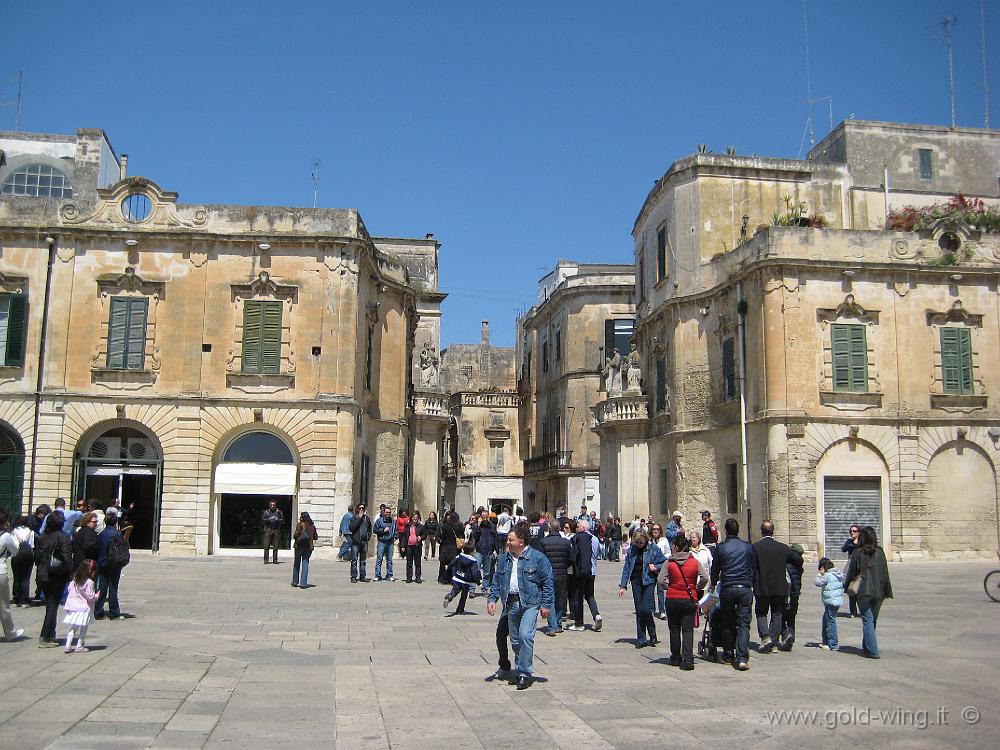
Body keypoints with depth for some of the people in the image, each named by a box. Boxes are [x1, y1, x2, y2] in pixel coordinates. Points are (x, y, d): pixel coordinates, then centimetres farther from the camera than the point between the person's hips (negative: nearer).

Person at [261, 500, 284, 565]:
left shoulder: (279, 512, 11)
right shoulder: (266, 512, 11)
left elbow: (282, 521, 6)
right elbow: (264, 520, 0)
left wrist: (278, 520, -13)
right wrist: (269, 519, -18)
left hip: (276, 530, 1)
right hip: (268, 530, 0)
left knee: (276, 546, 1)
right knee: (266, 546, -5)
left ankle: (275, 560, 6)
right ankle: (265, 560, -2)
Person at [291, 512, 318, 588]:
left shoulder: (300, 524, -8)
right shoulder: (312, 526, 7)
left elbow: (296, 535, -15)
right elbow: (316, 537, 11)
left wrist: (294, 534, 5)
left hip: (300, 545, -3)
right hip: (309, 546, 3)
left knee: (297, 563, 11)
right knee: (305, 563, 5)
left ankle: (295, 581, 17)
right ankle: (303, 583, -3)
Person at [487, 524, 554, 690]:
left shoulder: (537, 558, -5)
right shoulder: (503, 559, 11)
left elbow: (547, 582, -2)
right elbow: (497, 581, 18)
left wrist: (546, 605, -6)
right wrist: (492, 599, 5)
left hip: (530, 603, -5)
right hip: (511, 603, 6)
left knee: (525, 636, -18)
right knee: (515, 640, 11)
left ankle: (525, 673, -9)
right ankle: (520, 670, 27)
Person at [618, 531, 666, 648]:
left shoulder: (654, 549, -5)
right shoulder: (631, 549, 4)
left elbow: (664, 563, 5)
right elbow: (626, 568, 7)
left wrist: (656, 567, -15)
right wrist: (622, 585, 2)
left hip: (649, 581, -4)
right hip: (636, 581, 4)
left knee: (646, 609, -12)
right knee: (639, 611, 6)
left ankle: (652, 636, 8)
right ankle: (641, 639, 13)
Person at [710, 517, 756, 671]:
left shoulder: (720, 548, 1)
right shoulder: (748, 547, 5)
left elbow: (715, 569, 10)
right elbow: (754, 568, 14)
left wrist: (713, 584, 29)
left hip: (727, 589, -1)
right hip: (745, 589, 1)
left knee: (728, 622, 14)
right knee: (743, 624, 0)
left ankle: (729, 654, 19)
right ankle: (742, 658, -11)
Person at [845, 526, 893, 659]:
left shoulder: (857, 553, -5)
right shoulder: (880, 552, 2)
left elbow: (851, 573, 0)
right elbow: (885, 573, 4)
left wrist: (847, 588, 15)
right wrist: (887, 591, 10)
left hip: (863, 591, -3)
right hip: (878, 591, 3)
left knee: (867, 620, 0)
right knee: (873, 619, 15)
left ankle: (872, 651, -7)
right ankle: (867, 647, 25)